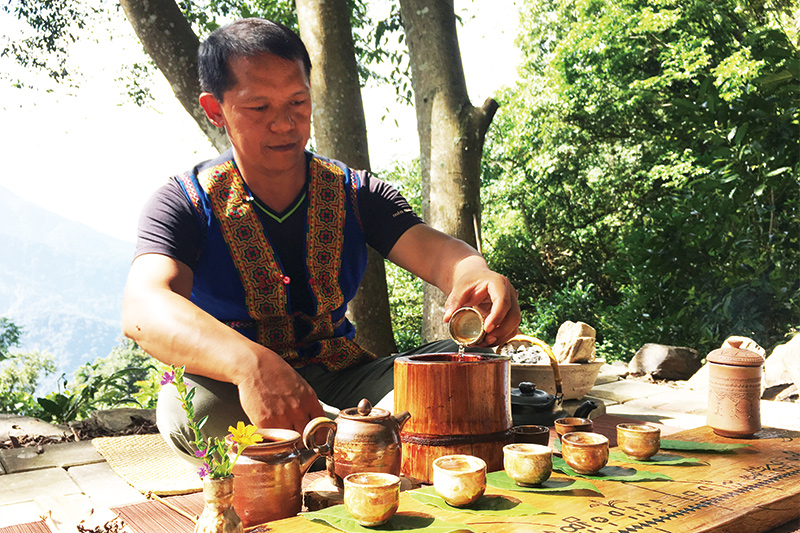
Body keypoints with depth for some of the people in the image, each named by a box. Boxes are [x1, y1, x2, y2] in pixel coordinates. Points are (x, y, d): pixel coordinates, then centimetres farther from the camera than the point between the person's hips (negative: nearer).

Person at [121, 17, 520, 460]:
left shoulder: (356, 195, 4)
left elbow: (435, 251, -12)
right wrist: (250, 362, -47)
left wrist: (475, 278, -39)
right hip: (232, 396, -1)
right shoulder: (184, 204, -7)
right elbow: (143, 309, -25)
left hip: (342, 382, 2)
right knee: (191, 405, -36)